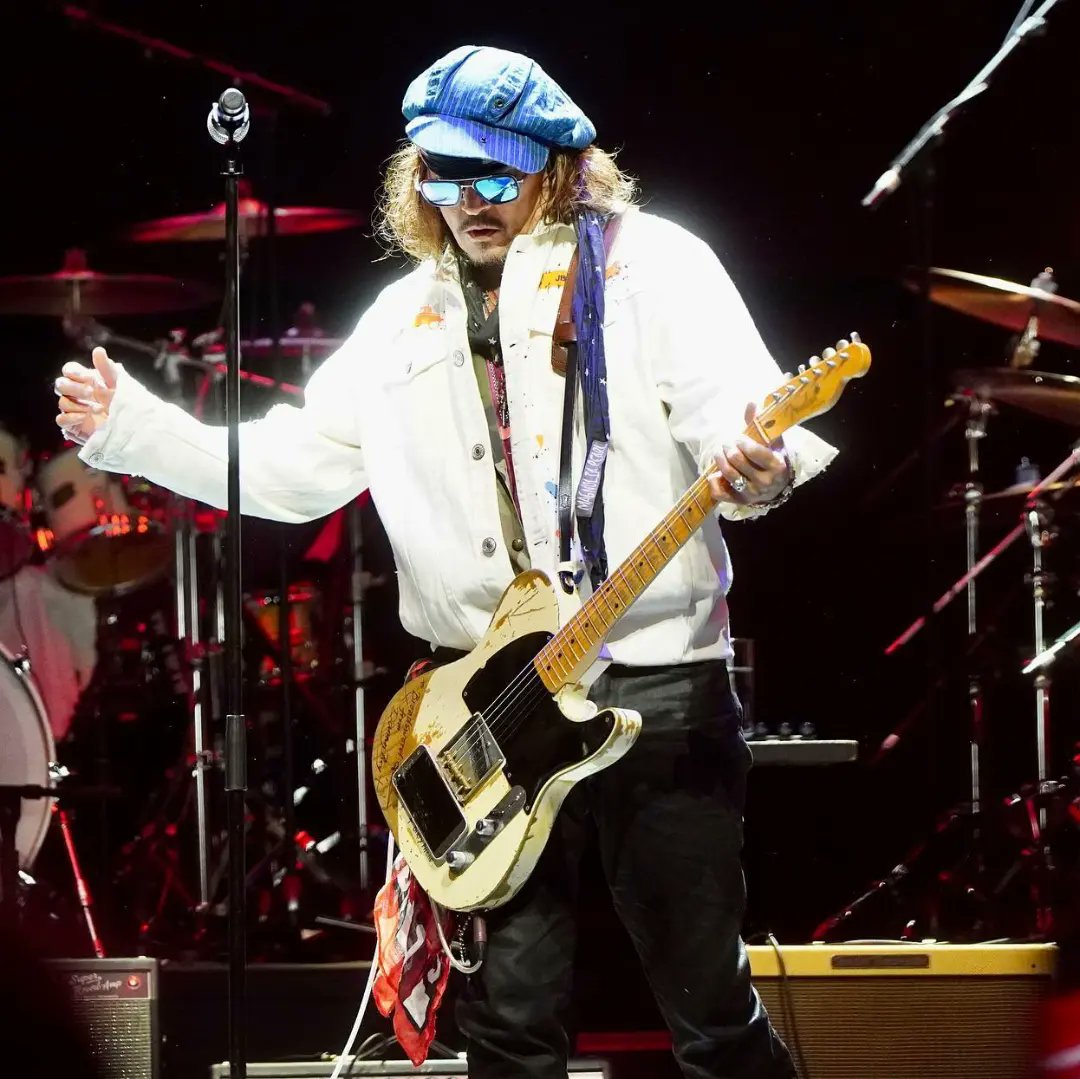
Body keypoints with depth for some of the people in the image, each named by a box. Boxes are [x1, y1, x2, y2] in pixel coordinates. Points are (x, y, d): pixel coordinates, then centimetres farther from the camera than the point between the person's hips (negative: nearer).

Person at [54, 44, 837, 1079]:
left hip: (655, 676, -5)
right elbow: (295, 464, 17)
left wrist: (757, 470, -35)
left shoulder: (648, 264, -2)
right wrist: (132, 426, 9)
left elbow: (748, 429, -12)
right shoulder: (407, 316, 15)